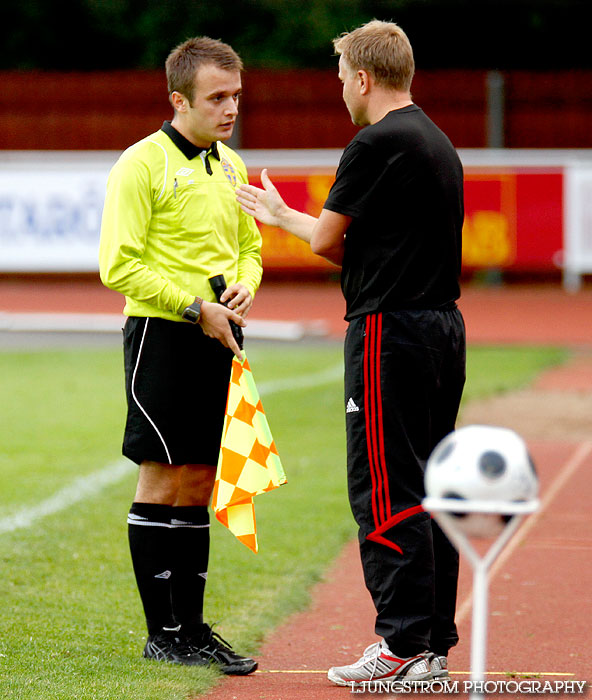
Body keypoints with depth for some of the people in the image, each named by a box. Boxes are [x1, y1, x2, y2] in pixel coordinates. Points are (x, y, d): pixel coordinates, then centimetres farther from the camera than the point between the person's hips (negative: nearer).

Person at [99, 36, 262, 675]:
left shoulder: (231, 166, 14)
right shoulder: (142, 165, -9)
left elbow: (249, 245, 25)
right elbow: (118, 265, -14)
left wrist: (244, 287, 3)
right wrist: (195, 307, -17)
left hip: (219, 338, 7)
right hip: (162, 335, -7)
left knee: (198, 487, 10)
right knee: (163, 484, -3)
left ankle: (192, 627, 16)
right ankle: (162, 634, 3)